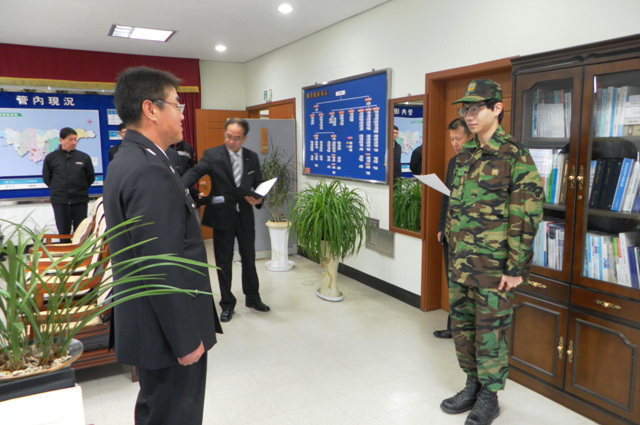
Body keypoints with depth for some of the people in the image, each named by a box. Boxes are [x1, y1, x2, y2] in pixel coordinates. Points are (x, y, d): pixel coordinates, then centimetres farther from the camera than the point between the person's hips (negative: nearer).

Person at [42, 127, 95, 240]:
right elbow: (46, 178, 12)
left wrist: (81, 189, 8)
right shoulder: (51, 158, 2)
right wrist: (57, 189, 8)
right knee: (64, 234, 7)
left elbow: (91, 177, 10)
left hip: (80, 201, 0)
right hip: (60, 202, 0)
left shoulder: (84, 157, 1)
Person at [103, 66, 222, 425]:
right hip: (167, 328, -10)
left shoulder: (128, 159, 8)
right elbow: (163, 269, -26)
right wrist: (186, 340, -19)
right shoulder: (151, 172, -25)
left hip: (146, 322, 10)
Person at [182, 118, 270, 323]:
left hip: (245, 216, 3)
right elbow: (194, 173, -23)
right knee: (224, 262, 8)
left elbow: (259, 184, 8)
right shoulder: (212, 155, -8)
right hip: (222, 216, -3)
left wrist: (259, 199, -14)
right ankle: (227, 304, 24)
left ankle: (252, 298, 33)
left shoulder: (252, 157, 3)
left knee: (249, 258, 15)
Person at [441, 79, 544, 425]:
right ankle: (472, 386, 35)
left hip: (493, 266, -7)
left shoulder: (514, 157, -12)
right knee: (462, 327, 16)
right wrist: (453, 250, 15)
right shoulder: (464, 156, 10)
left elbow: (526, 217, -14)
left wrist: (516, 267, -15)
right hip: (459, 263, 7)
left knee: (489, 332, 6)